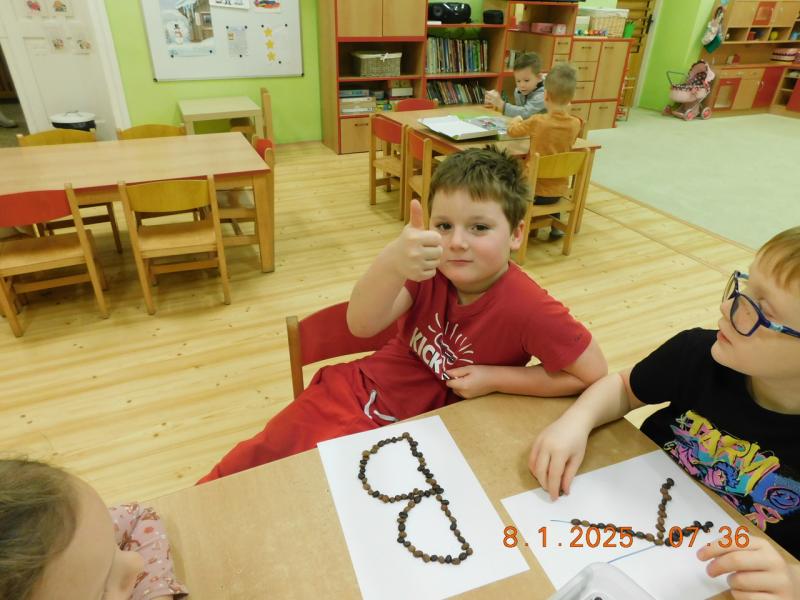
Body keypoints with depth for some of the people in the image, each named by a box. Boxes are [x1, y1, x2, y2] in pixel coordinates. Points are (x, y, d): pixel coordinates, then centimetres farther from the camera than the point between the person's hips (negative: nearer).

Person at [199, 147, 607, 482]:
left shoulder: (527, 309, -24)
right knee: (257, 460, 9)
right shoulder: (429, 267, -15)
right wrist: (392, 262, -48)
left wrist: (495, 378, -19)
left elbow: (593, 373, -16)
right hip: (356, 390, 3)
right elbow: (361, 324, -27)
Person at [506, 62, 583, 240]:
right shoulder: (575, 124, -9)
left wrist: (516, 119, 20)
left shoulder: (537, 121, -18)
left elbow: (512, 130, 3)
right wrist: (566, 109, 10)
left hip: (537, 190, -3)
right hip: (560, 189, 4)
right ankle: (556, 227, 39)